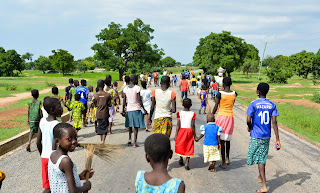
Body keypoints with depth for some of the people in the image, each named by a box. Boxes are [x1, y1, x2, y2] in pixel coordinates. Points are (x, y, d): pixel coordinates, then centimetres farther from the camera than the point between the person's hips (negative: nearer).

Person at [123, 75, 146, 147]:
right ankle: (135, 143, 2)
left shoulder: (125, 89, 3)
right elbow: (139, 100, -13)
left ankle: (129, 139, 4)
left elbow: (124, 101, 6)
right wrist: (144, 109, -6)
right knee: (136, 127, 3)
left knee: (130, 125, 19)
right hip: (136, 109, -4)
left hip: (129, 109, 4)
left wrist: (123, 110, 14)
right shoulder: (137, 88, -11)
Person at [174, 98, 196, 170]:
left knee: (180, 145, 21)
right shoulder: (192, 114, -7)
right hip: (189, 131, -1)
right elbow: (193, 125, -7)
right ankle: (187, 163, -1)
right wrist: (194, 135, 2)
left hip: (181, 130, 1)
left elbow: (178, 125, -7)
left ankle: (181, 159, 34)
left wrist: (176, 134, -2)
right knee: (189, 148, 6)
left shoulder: (179, 113, -5)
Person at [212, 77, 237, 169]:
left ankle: (224, 162, -2)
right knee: (228, 139, 20)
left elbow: (216, 107, -7)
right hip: (230, 116, 4)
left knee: (222, 140, -1)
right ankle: (227, 158, 30)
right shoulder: (234, 94, 3)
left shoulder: (220, 94, -9)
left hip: (221, 116, -4)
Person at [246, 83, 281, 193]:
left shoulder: (254, 104, -10)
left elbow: (248, 120, -15)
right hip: (267, 136, 4)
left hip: (256, 136, -4)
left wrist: (250, 128, 9)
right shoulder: (272, 105, 1)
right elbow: (274, 122, -4)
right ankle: (261, 177, 40)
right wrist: (277, 140, -5)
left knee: (259, 160, -2)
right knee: (263, 158, 20)